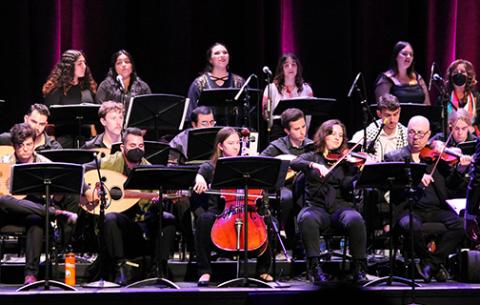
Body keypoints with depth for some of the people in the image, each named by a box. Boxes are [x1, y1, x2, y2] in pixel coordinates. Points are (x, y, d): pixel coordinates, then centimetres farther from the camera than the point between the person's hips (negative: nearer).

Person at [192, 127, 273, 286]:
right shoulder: (211, 166, 9)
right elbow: (201, 172, -13)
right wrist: (199, 179, -36)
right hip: (218, 212, -2)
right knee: (204, 220, -35)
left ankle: (263, 269, -6)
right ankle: (205, 271, -23)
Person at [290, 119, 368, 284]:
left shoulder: (346, 161, 16)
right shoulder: (312, 157, 16)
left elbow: (348, 184, -1)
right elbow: (294, 163, -5)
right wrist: (314, 165, -22)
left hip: (340, 206, 1)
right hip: (316, 206, -1)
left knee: (355, 220, -33)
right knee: (307, 219, -36)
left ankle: (359, 267, -22)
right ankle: (314, 266, -29)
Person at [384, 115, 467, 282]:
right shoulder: (394, 157, 10)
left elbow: (450, 183, 9)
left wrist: (460, 169, -13)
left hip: (436, 208, 2)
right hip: (408, 209, -2)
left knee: (458, 224, -25)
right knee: (411, 225, -35)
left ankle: (431, 263, -12)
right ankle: (436, 263, -10)